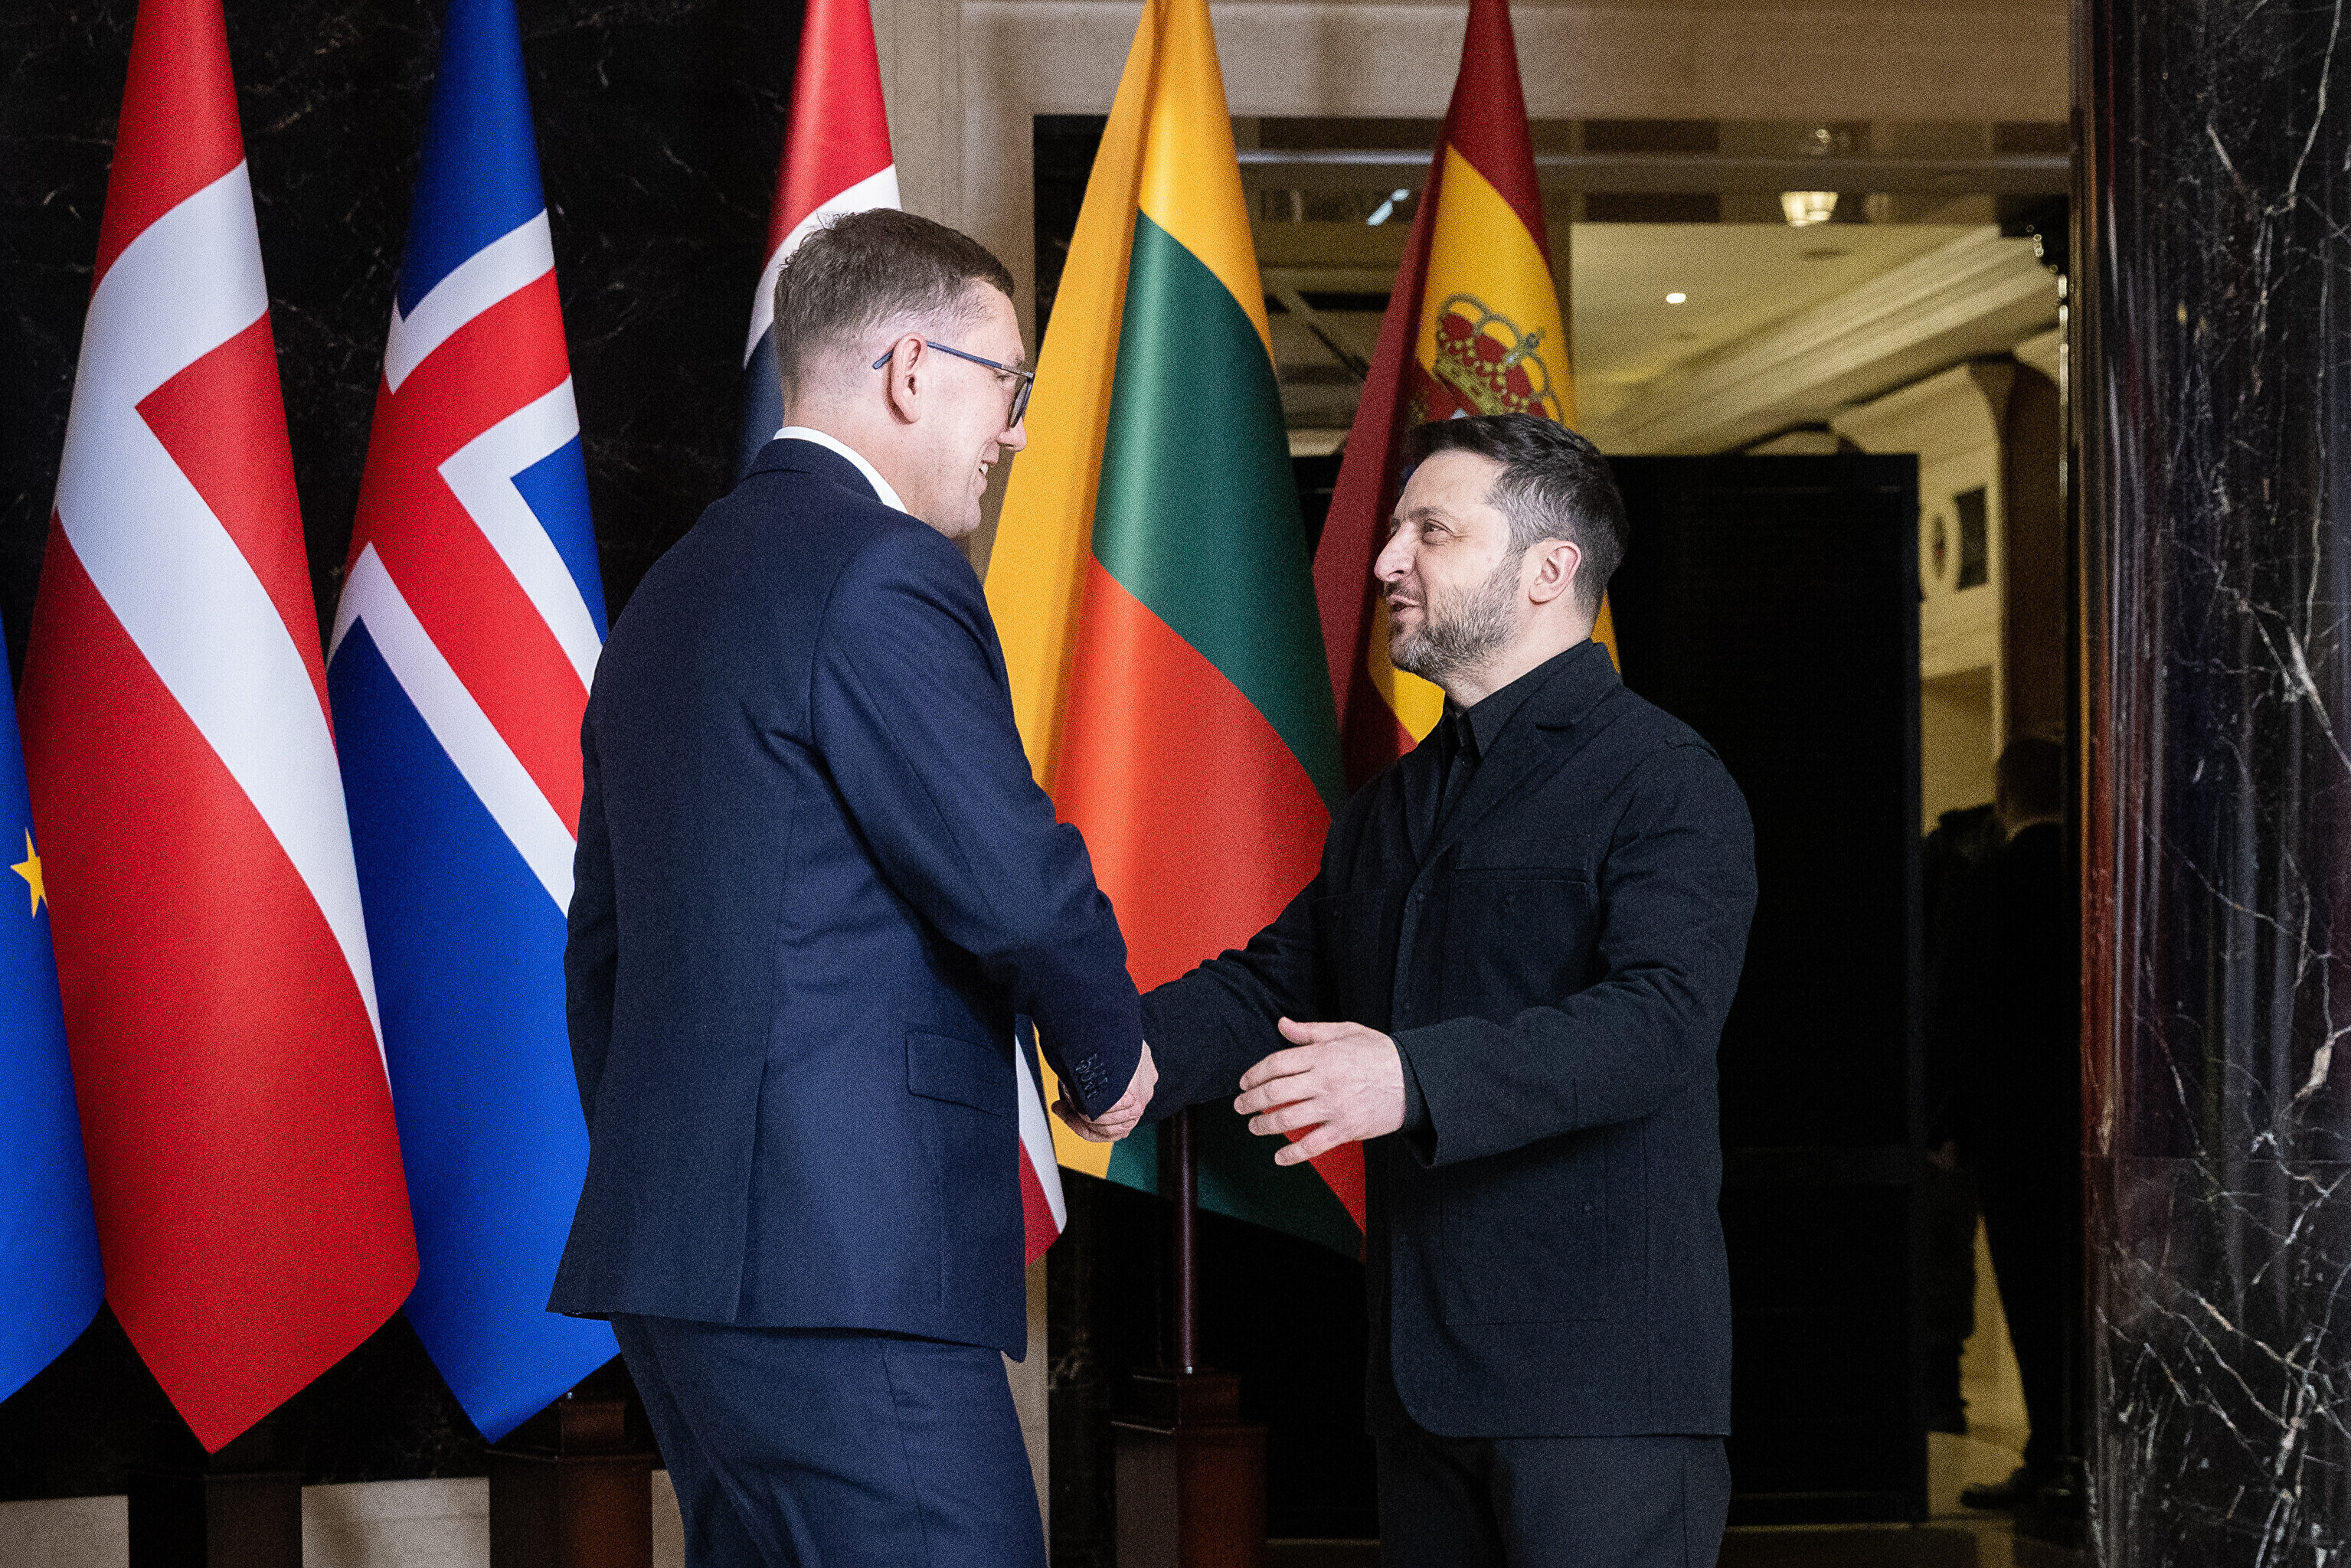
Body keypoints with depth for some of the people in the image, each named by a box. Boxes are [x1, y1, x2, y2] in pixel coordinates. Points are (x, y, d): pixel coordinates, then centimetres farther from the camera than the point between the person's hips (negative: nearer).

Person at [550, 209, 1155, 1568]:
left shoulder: (671, 594, 20)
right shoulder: (883, 572, -10)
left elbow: (603, 947, 23)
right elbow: (1014, 878, -17)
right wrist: (1111, 1052, 2)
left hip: (679, 1253, 10)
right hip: (838, 1259, -10)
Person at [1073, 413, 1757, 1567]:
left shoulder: (1666, 784, -7)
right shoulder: (1393, 806, 20)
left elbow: (1660, 1017, -21)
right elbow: (1271, 983, 20)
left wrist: (1416, 1078, -32)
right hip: (1424, 1378, 8)